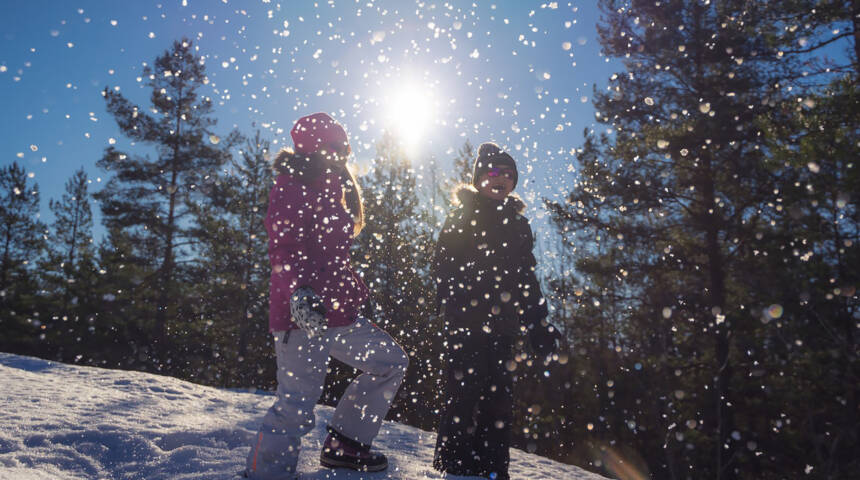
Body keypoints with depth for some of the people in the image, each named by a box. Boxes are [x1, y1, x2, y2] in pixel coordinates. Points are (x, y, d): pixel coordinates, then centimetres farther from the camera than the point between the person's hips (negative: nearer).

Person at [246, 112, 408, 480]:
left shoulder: (328, 191, 22)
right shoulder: (292, 186, -6)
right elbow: (283, 247, -18)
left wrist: (354, 295, 26)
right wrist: (298, 291, -32)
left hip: (336, 312, 10)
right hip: (303, 313, -10)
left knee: (391, 363, 13)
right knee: (296, 408, -9)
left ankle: (344, 445, 20)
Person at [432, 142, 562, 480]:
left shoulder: (517, 223, 18)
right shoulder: (462, 217, 3)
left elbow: (527, 279, 20)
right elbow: (443, 268, -5)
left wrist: (538, 325, 13)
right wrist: (454, 312, -17)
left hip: (502, 326, 5)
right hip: (466, 324, -5)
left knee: (499, 397, 6)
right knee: (464, 393, -7)